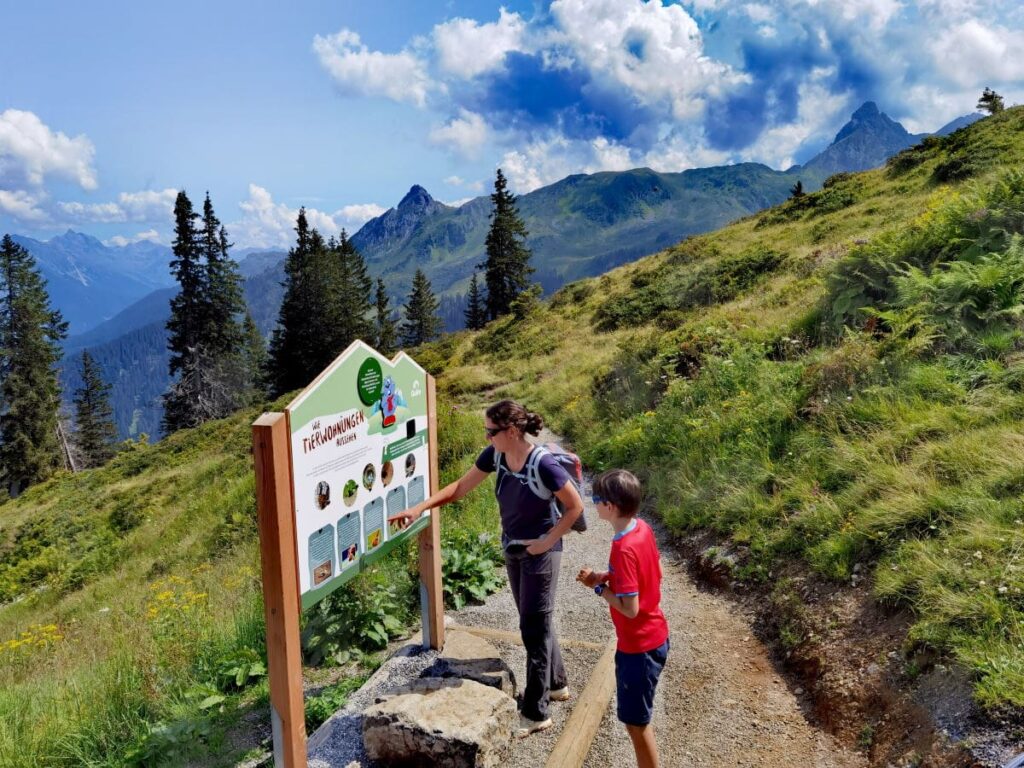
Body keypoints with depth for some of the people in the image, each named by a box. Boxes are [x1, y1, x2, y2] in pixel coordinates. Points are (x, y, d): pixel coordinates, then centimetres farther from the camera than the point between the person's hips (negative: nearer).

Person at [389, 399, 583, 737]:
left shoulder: (544, 464, -27)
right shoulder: (496, 455, -8)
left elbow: (575, 506, -17)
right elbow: (460, 487, 1)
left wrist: (548, 541, -16)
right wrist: (421, 507, -7)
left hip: (539, 552, -7)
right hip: (512, 550, 7)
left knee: (534, 627, 2)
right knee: (535, 621, 20)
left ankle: (535, 713, 14)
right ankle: (557, 684, 41)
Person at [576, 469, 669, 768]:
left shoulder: (624, 549, -29)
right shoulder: (643, 528, -2)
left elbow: (630, 609, -27)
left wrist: (598, 585, -13)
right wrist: (608, 575, 3)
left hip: (639, 646, -9)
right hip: (654, 637, 9)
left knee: (636, 722, 8)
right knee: (640, 717, 24)